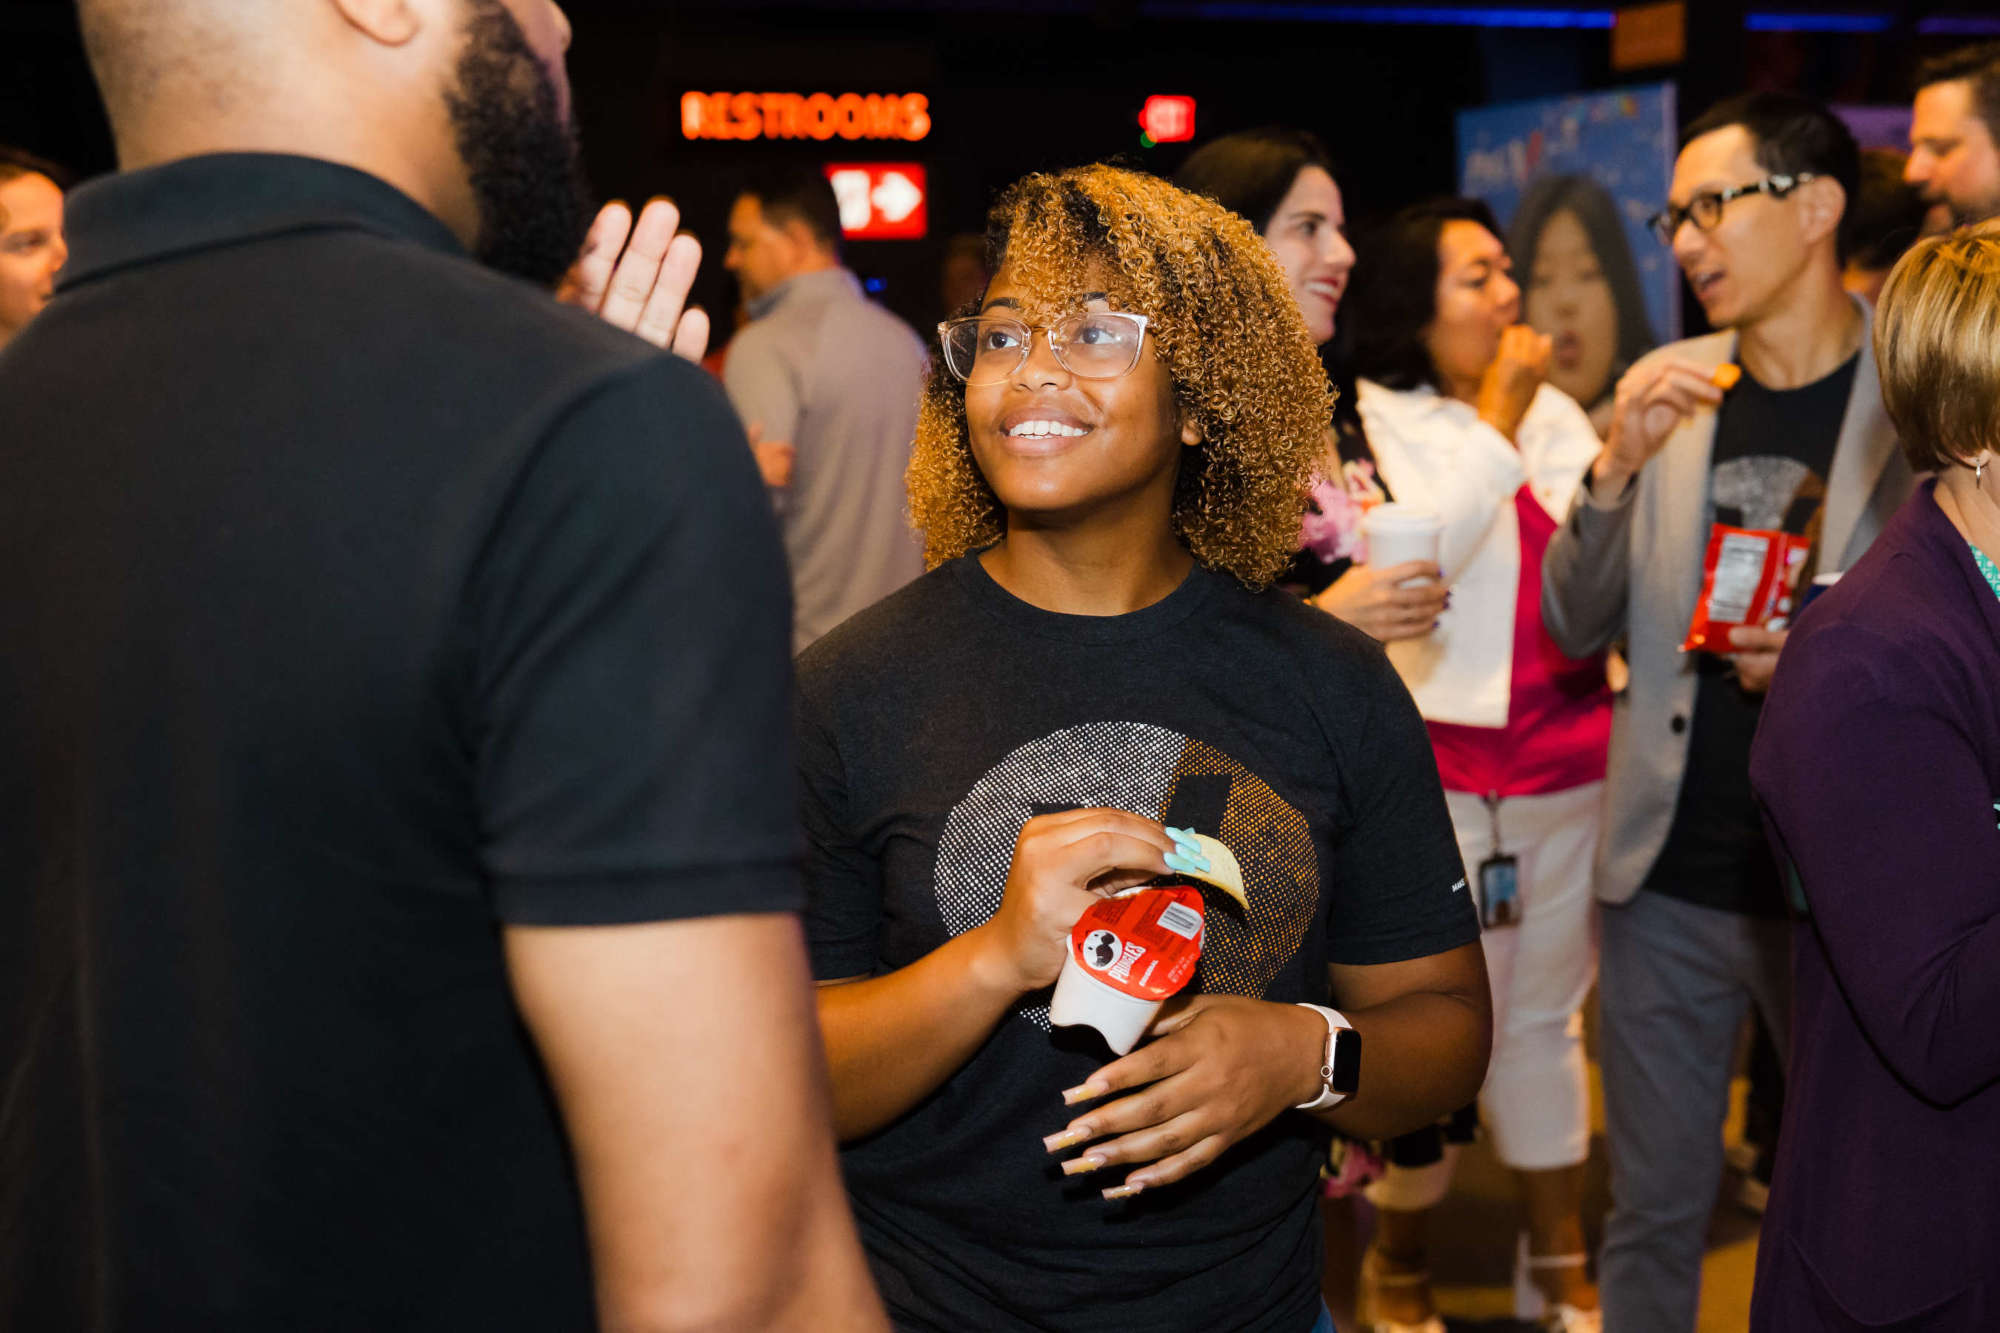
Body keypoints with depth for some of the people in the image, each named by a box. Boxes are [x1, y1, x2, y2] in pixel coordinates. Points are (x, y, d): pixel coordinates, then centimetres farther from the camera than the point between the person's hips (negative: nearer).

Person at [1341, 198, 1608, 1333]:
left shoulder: (1553, 412, 10)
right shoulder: (1370, 423, -5)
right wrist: (1499, 416, -14)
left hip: (1572, 764, 5)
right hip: (1440, 777, -5)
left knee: (1546, 1018, 16)